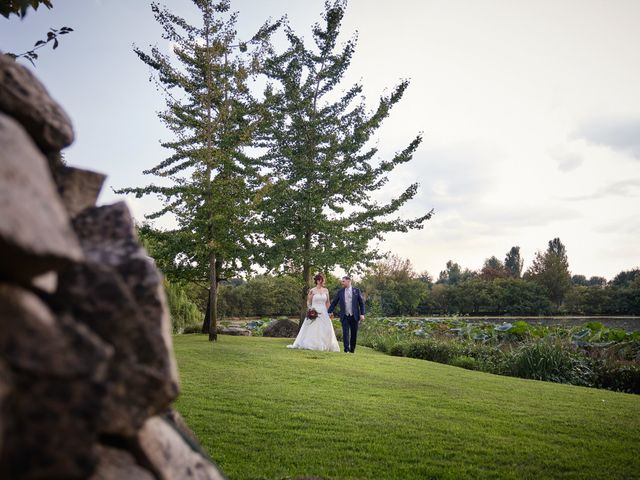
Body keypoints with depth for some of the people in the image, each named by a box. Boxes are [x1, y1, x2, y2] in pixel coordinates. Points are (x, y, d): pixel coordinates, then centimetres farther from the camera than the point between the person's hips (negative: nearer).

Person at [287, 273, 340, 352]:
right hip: (314, 313, -4)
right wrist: (310, 310, -11)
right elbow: (308, 302, 4)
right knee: (313, 329, -6)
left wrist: (329, 312, 7)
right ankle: (311, 345, 0)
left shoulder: (326, 290, 9)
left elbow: (327, 302, 14)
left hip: (324, 313, 4)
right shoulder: (312, 291, -2)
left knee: (325, 330, 1)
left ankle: (324, 346, 8)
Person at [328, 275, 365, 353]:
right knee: (345, 333, -8)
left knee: (354, 334, 6)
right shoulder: (340, 291, 7)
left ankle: (352, 350, 19)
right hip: (345, 316, 0)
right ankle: (346, 350, -8)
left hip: (354, 316, 0)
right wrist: (329, 312, 2)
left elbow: (361, 303, 3)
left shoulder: (356, 290, 3)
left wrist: (362, 314, -5)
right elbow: (334, 302, 10)